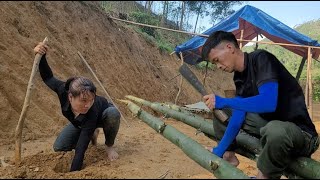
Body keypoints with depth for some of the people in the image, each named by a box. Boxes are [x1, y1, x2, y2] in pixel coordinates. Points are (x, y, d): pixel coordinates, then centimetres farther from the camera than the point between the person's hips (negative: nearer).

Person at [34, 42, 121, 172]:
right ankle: (91, 134, 20)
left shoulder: (91, 113, -48)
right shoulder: (63, 91, -38)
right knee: (58, 148, -5)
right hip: (80, 122, 5)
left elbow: (80, 150, -47)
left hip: (101, 116, -4)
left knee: (113, 113, -41)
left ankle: (109, 146, -12)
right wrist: (41, 56, -30)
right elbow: (48, 77, -15)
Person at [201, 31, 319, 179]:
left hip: (299, 130, -7)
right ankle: (229, 157, 11)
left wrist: (224, 102, -27)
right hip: (268, 123, 8)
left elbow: (268, 102, -32)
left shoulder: (261, 58, -18)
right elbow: (238, 116, 1)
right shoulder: (240, 77, 4)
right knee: (218, 111, 8)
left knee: (275, 130, -43)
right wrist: (219, 150, -1)